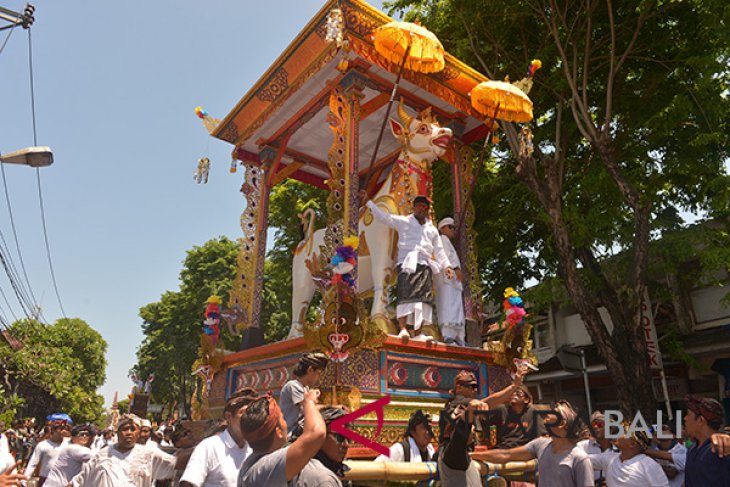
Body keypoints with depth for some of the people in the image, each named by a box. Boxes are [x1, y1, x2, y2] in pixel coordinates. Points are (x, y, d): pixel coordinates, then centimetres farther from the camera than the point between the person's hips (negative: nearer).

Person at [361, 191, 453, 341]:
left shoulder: (432, 229, 28)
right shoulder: (403, 221, 17)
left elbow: (439, 250, 25)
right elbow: (383, 216, 13)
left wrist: (446, 265, 12)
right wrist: (368, 201, 8)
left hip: (425, 266, 4)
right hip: (407, 262, -4)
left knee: (423, 298, -7)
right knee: (406, 295, -18)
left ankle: (418, 333, -9)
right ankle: (403, 329, -24)